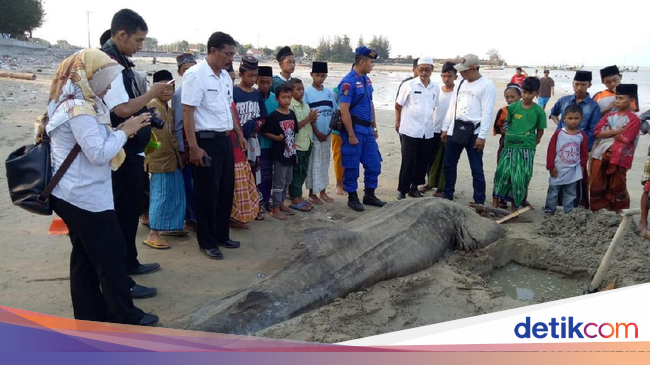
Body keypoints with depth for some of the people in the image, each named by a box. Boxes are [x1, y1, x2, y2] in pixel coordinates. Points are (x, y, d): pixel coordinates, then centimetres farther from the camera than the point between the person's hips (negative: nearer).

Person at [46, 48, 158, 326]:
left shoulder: (73, 103, 12)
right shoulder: (79, 108, -21)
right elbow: (99, 153, -25)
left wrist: (121, 130, 4)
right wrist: (125, 130, -14)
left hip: (72, 195, 10)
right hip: (85, 197, -10)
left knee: (85, 256, 17)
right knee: (112, 257, 1)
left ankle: (90, 315, 28)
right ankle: (126, 317, 15)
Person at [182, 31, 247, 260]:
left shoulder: (225, 76, 12)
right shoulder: (195, 74, -13)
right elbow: (188, 113, -17)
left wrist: (239, 134, 21)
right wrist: (193, 147, -21)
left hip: (225, 140, 8)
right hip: (206, 141, -8)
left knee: (226, 190, 15)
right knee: (208, 194, 2)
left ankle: (222, 235, 30)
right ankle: (207, 242, 16)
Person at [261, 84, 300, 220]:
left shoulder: (292, 114, 7)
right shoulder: (274, 116, -12)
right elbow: (265, 131, -12)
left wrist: (295, 150, 14)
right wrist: (276, 137, -24)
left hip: (290, 153, 7)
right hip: (280, 153, -7)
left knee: (287, 180, 16)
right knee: (279, 182, -1)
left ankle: (281, 203, 30)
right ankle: (275, 209, 8)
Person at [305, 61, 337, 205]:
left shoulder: (329, 92, 8)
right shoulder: (307, 92, -7)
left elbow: (334, 113, 10)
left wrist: (329, 131, -1)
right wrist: (316, 132, -12)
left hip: (327, 135, 5)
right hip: (314, 135, -5)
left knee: (325, 162, 12)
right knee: (313, 163, 1)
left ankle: (323, 191, 23)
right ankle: (312, 193, 11)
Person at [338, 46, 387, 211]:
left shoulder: (367, 80, 11)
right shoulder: (348, 82, -15)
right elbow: (344, 110, -18)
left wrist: (374, 127, 18)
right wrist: (351, 135, -19)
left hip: (367, 129, 8)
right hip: (355, 129, -8)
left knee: (374, 164, 12)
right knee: (352, 166, 4)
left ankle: (369, 195, 26)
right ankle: (352, 198, 18)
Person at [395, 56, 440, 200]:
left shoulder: (435, 88, 7)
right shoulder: (408, 85, -6)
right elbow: (398, 105, 2)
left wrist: (427, 119, 15)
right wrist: (398, 121, 9)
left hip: (427, 132, 5)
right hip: (410, 131, -4)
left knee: (423, 162, 10)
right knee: (407, 162, -2)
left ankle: (414, 187, 25)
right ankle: (402, 190, 9)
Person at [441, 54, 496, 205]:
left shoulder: (487, 85, -9)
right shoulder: (462, 84, 12)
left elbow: (487, 113, -14)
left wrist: (482, 136, -18)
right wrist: (445, 128, 13)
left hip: (473, 132, -7)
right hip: (455, 130, 7)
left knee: (476, 169, 1)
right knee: (449, 165, 13)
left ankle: (479, 202, 12)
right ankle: (447, 195, 29)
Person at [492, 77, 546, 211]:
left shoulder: (538, 111, 0)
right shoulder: (513, 107, 3)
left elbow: (540, 130, 7)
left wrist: (533, 143, 0)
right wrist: (509, 136, 5)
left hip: (527, 149, -1)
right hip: (509, 146, 1)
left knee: (520, 178, 0)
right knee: (502, 172, -4)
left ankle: (515, 205, 15)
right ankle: (495, 200, 11)